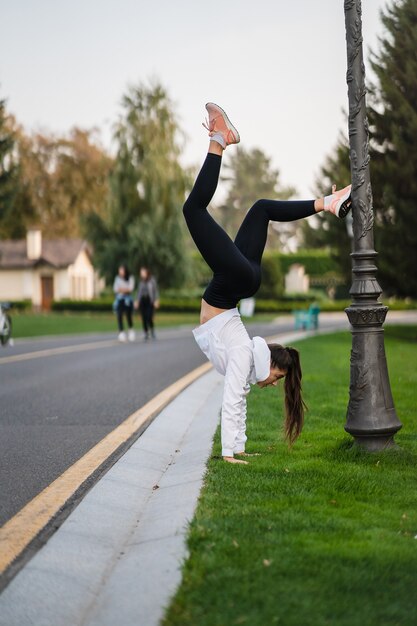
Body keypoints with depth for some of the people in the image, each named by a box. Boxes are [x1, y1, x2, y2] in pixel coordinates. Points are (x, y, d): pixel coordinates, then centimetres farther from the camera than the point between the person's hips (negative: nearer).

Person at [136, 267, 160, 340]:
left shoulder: (152, 280, -1)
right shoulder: (141, 282, 11)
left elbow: (156, 291, -1)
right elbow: (139, 292, 17)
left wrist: (156, 300, -8)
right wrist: (137, 301, 9)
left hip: (150, 301, -4)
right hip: (142, 300, 4)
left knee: (149, 318, -14)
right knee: (144, 318, -1)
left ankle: (152, 331, 10)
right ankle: (146, 334, 7)